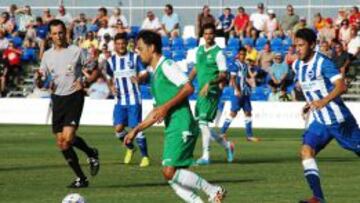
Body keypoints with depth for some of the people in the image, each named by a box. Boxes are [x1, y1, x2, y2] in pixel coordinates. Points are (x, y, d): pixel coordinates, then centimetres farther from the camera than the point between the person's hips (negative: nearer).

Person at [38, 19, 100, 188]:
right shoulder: (47, 55, 9)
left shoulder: (76, 51, -2)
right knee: (61, 142, 2)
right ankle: (81, 178, 12)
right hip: (57, 98, 5)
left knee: (68, 137, -20)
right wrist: (39, 78, -14)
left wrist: (84, 82, -13)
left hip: (74, 97, -5)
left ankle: (92, 154, 9)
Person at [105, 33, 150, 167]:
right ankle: (130, 148, 23)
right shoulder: (111, 61, 7)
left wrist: (139, 78, -24)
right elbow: (109, 78, 17)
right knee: (118, 128, -5)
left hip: (134, 100, -3)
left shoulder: (135, 58, -2)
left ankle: (145, 156, 3)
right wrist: (111, 87, -4)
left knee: (136, 128, -9)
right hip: (120, 100, 3)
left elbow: (144, 73, -2)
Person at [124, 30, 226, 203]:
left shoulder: (167, 65, -5)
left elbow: (188, 87, -19)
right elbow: (157, 113, 28)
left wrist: (166, 106, -20)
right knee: (173, 178, 2)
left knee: (170, 172, -17)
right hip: (171, 129, 10)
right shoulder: (155, 74, 23)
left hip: (181, 127, -10)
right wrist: (136, 130, 26)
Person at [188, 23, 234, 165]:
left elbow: (223, 75, -14)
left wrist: (210, 83, -26)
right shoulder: (199, 50, 12)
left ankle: (206, 156, -12)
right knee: (200, 123, 10)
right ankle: (226, 145, 28)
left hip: (212, 91, -8)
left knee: (203, 121, -16)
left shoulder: (218, 53, -9)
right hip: (201, 91, 8)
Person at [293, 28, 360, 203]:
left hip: (338, 119, -6)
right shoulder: (297, 66, 6)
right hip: (320, 121, 6)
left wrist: (324, 101, -41)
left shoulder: (323, 63, -17)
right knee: (306, 151, -14)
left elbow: (341, 86, -28)